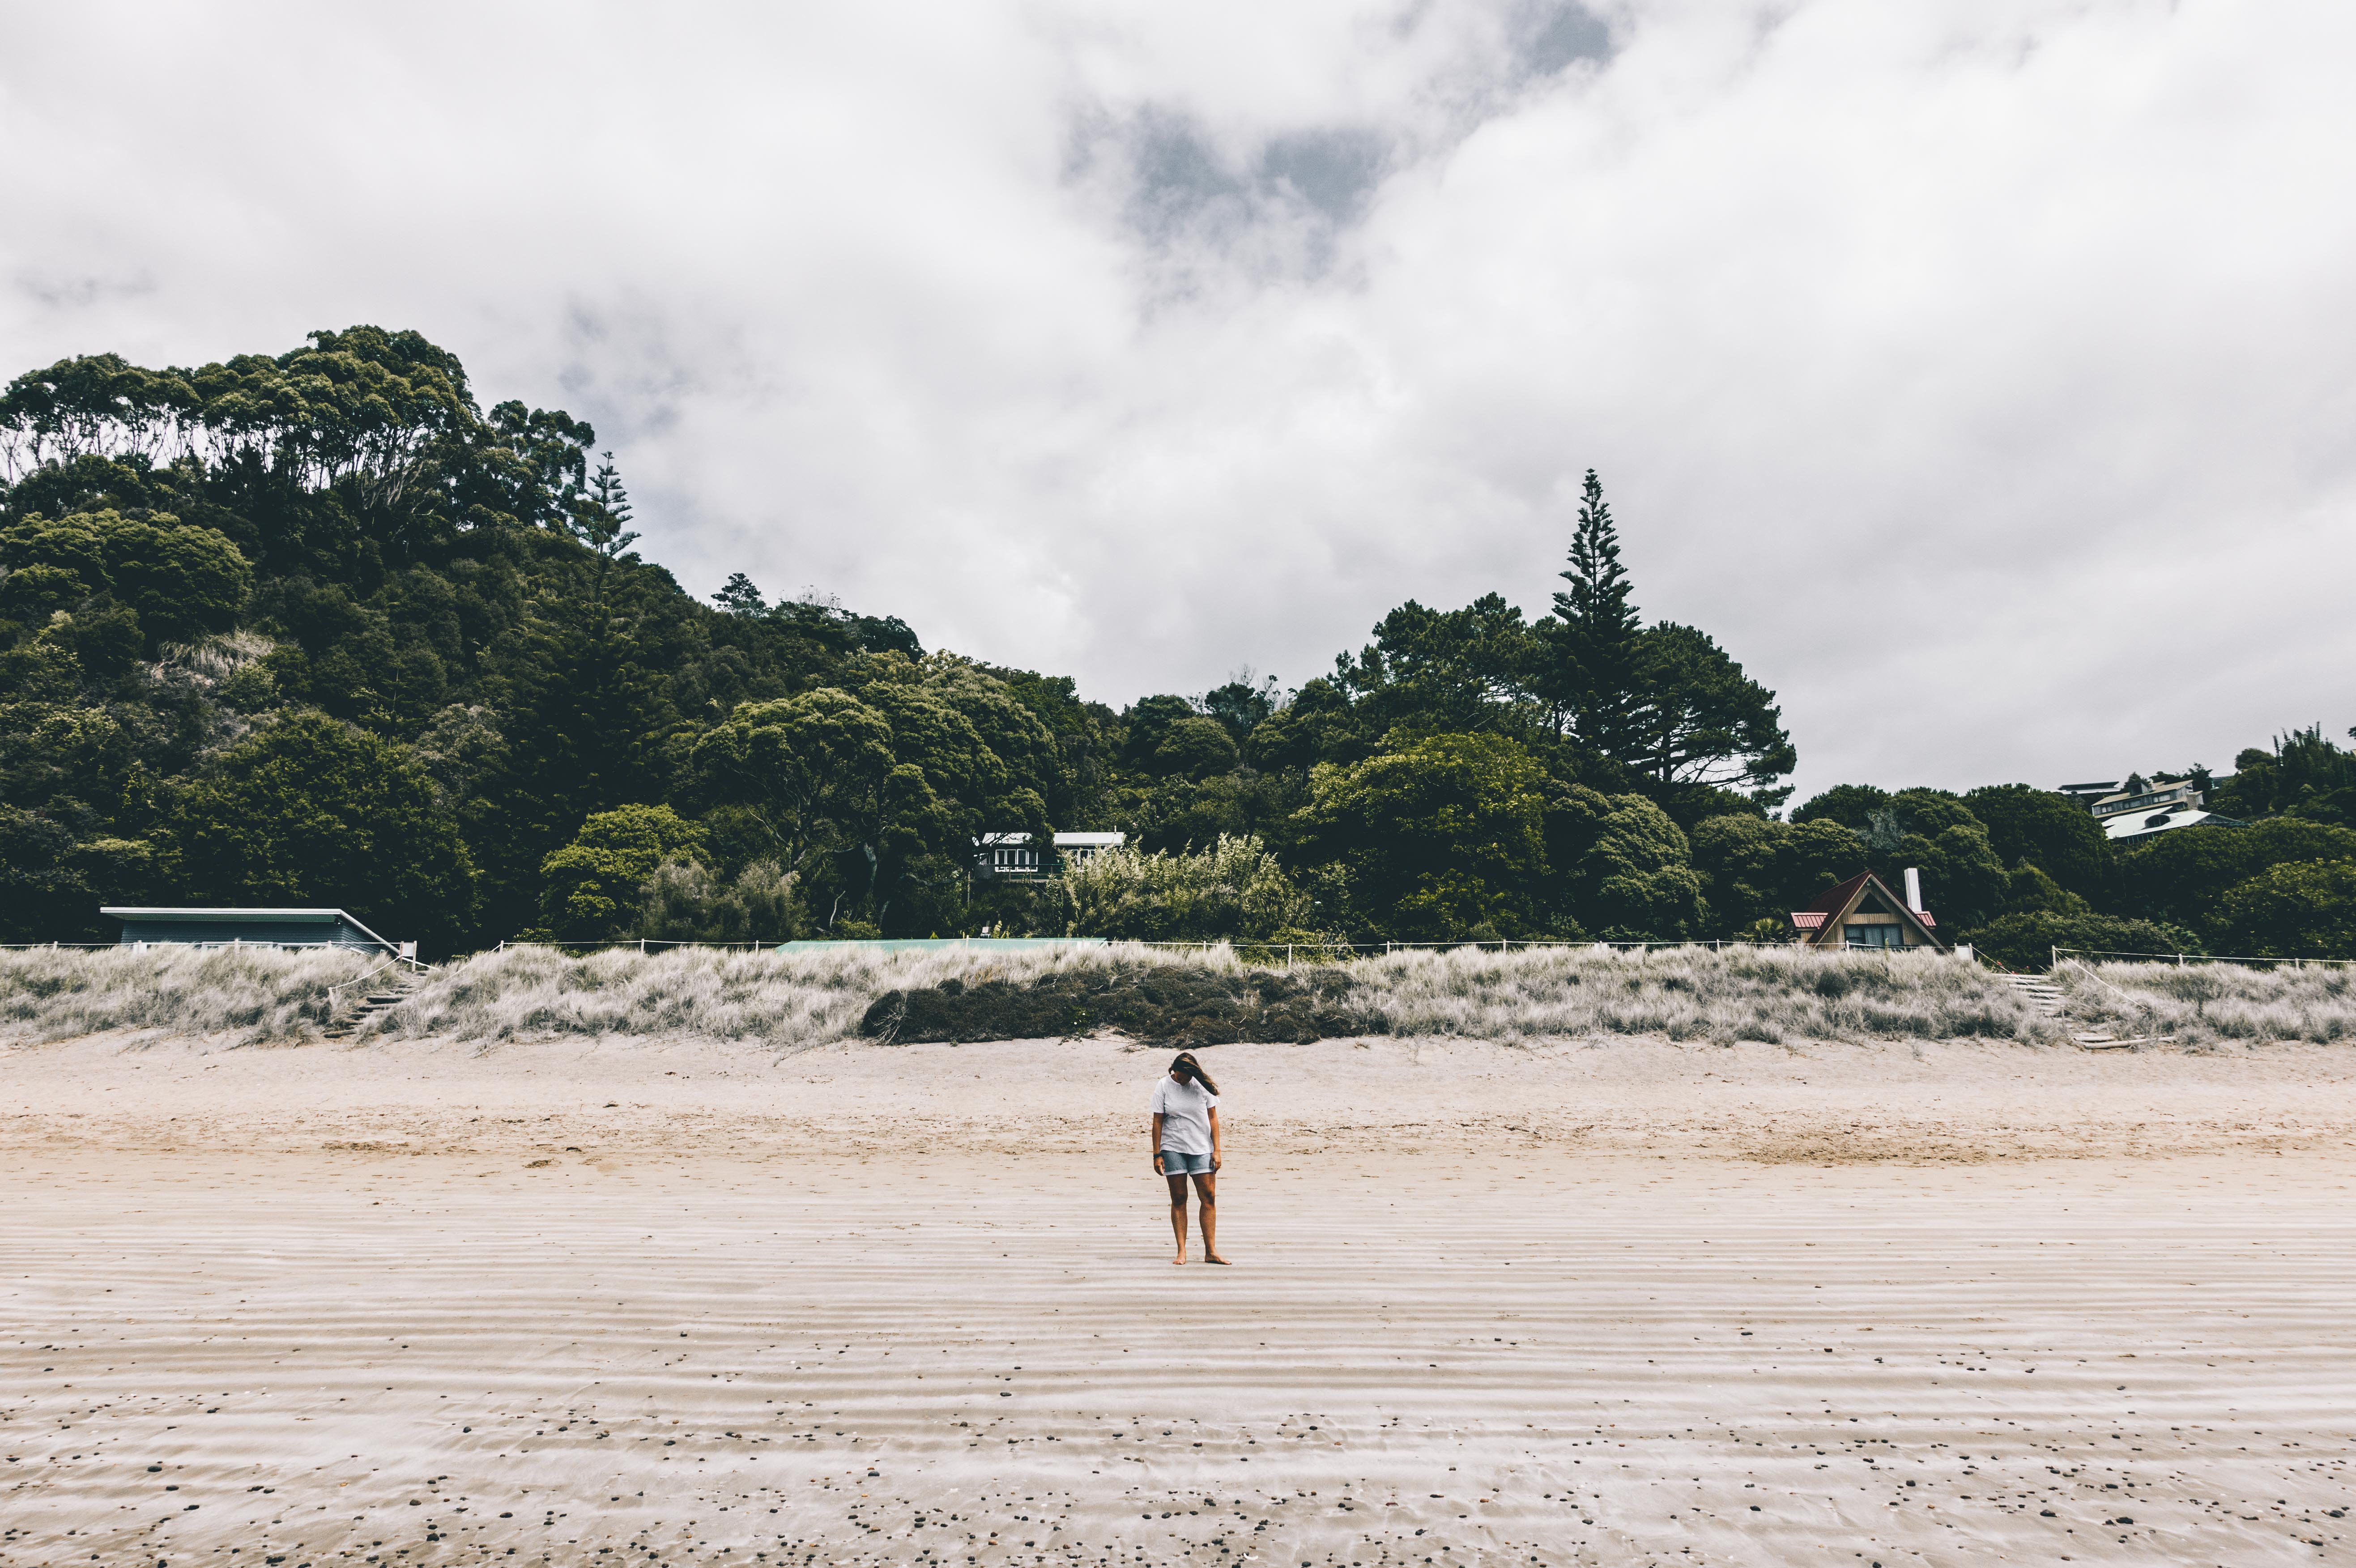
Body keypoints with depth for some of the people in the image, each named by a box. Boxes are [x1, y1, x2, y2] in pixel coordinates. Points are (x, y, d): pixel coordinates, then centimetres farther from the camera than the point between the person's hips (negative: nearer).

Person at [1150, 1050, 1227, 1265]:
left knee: (1209, 1197, -5)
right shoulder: (1163, 1087, -2)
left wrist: (1217, 1150, 0)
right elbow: (1158, 1122, 0)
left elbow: (1213, 1118, 5)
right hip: (1173, 1149, -1)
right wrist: (1157, 1155, -3)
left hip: (1202, 1149, 1)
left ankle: (1211, 1252, 0)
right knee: (1178, 1199, 0)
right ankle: (1181, 1252, 4)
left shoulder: (1202, 1085, 0)